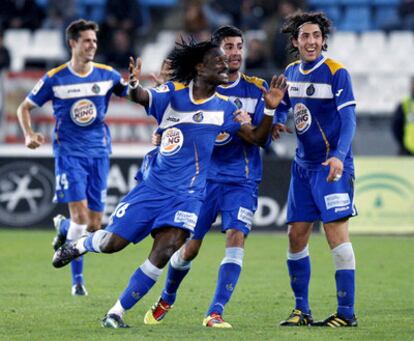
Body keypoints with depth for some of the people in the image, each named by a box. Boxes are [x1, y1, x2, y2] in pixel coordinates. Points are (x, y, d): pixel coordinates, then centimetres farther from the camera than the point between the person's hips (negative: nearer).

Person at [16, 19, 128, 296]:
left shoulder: (107, 75, 3)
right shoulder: (55, 79, -2)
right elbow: (25, 108, 8)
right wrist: (29, 135, -9)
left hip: (98, 152, 3)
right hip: (69, 152, -3)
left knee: (95, 225, 1)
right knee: (80, 216, -16)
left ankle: (63, 228, 36)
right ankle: (77, 279, 0)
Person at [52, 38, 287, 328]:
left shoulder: (224, 108, 3)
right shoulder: (173, 93, -4)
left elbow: (257, 138, 3)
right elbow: (142, 97, -21)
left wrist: (270, 109, -15)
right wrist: (134, 85, -45)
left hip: (187, 194, 1)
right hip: (155, 186, -1)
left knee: (164, 253, -18)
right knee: (112, 243, 1)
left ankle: (116, 313, -6)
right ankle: (80, 245, 39)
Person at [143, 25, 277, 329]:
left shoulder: (257, 89, 2)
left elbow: (264, 139, 0)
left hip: (242, 180, 0)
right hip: (204, 176, 0)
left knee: (236, 239, -18)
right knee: (189, 248, 4)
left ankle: (215, 313, -17)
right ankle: (166, 300, 32)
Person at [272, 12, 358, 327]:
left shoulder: (337, 73, -11)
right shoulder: (291, 72, 8)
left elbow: (349, 120, -16)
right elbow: (283, 106, 23)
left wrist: (339, 156, -30)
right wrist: (277, 123, 0)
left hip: (331, 166, -7)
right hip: (303, 165, 7)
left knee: (336, 233, -12)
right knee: (296, 236, 6)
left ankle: (347, 313, -9)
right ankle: (301, 310, 17)